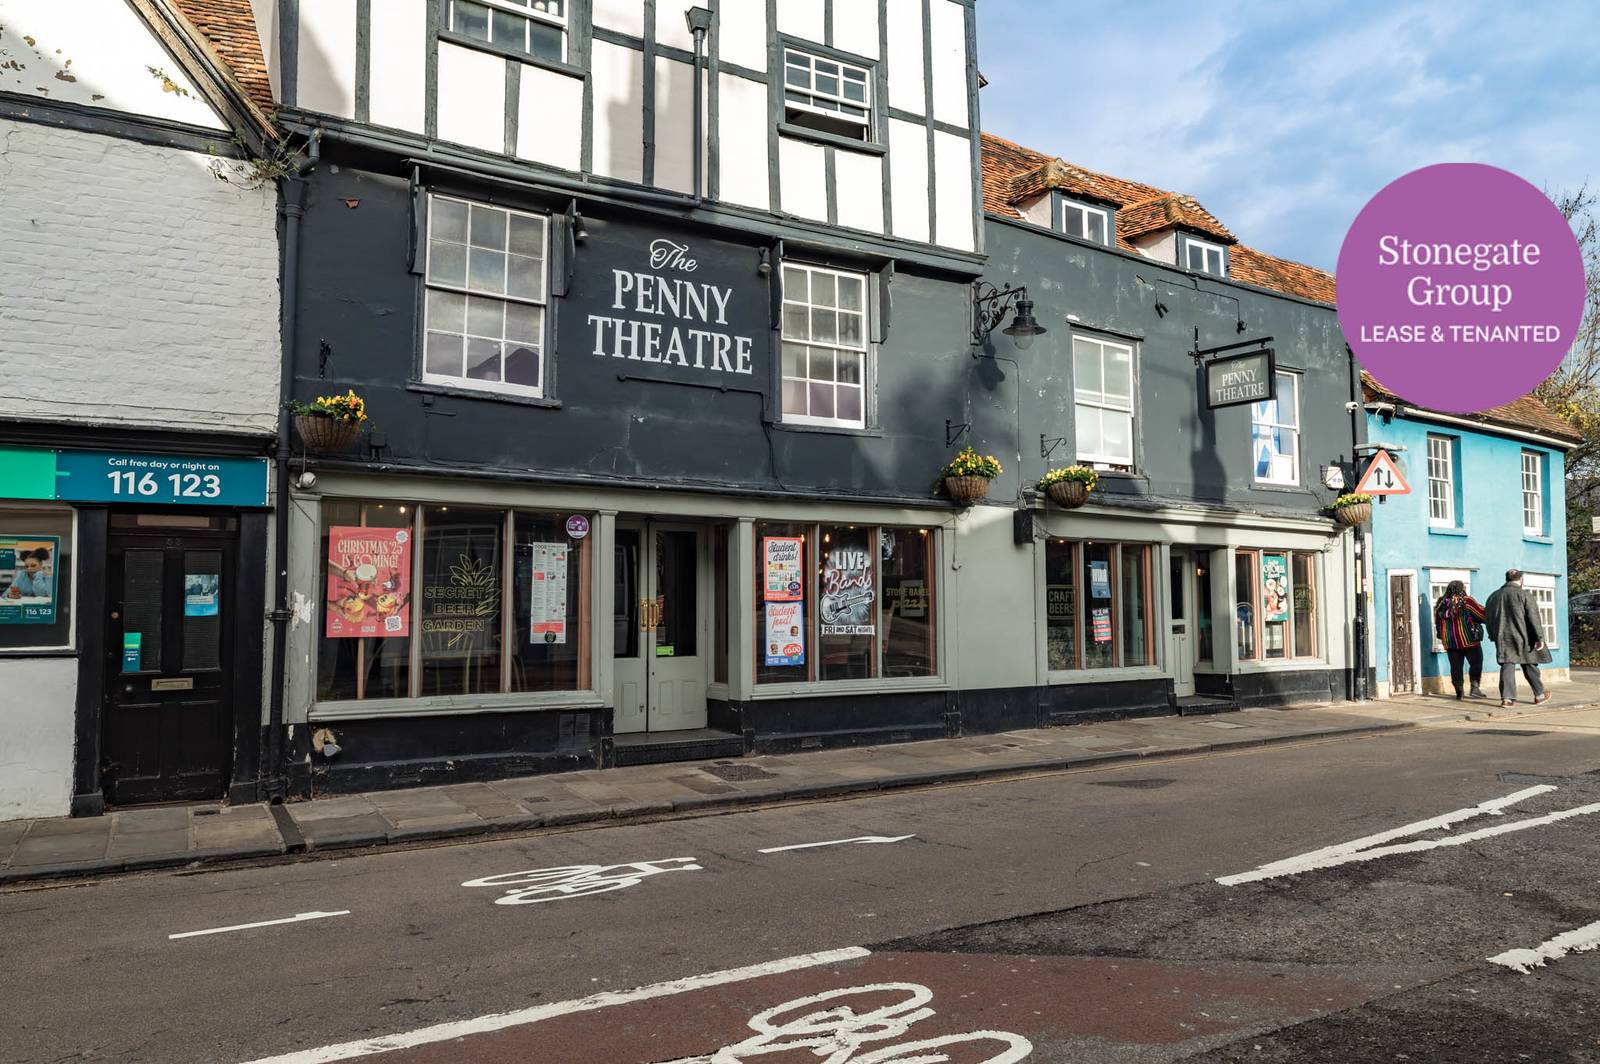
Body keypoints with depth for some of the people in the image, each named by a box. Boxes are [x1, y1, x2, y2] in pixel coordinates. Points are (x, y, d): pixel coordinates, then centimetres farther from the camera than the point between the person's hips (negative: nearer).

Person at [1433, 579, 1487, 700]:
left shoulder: (1442, 604, 7)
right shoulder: (1467, 601, -8)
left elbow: (1438, 624, 12)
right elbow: (1483, 615, -4)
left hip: (1450, 641, 5)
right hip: (1468, 640, -5)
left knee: (1455, 666, 7)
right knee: (1476, 663, 7)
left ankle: (1459, 692, 7)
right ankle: (1475, 688, 0)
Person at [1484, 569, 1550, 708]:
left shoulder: (1494, 596, 10)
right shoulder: (1524, 595, -5)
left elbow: (1488, 618, 15)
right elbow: (1533, 617, -9)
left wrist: (1494, 636, 22)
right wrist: (1539, 638, -8)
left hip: (1502, 638, 3)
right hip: (1522, 638, -3)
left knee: (1507, 666, 0)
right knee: (1530, 666, 9)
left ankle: (1507, 697, -7)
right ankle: (1539, 695, 20)